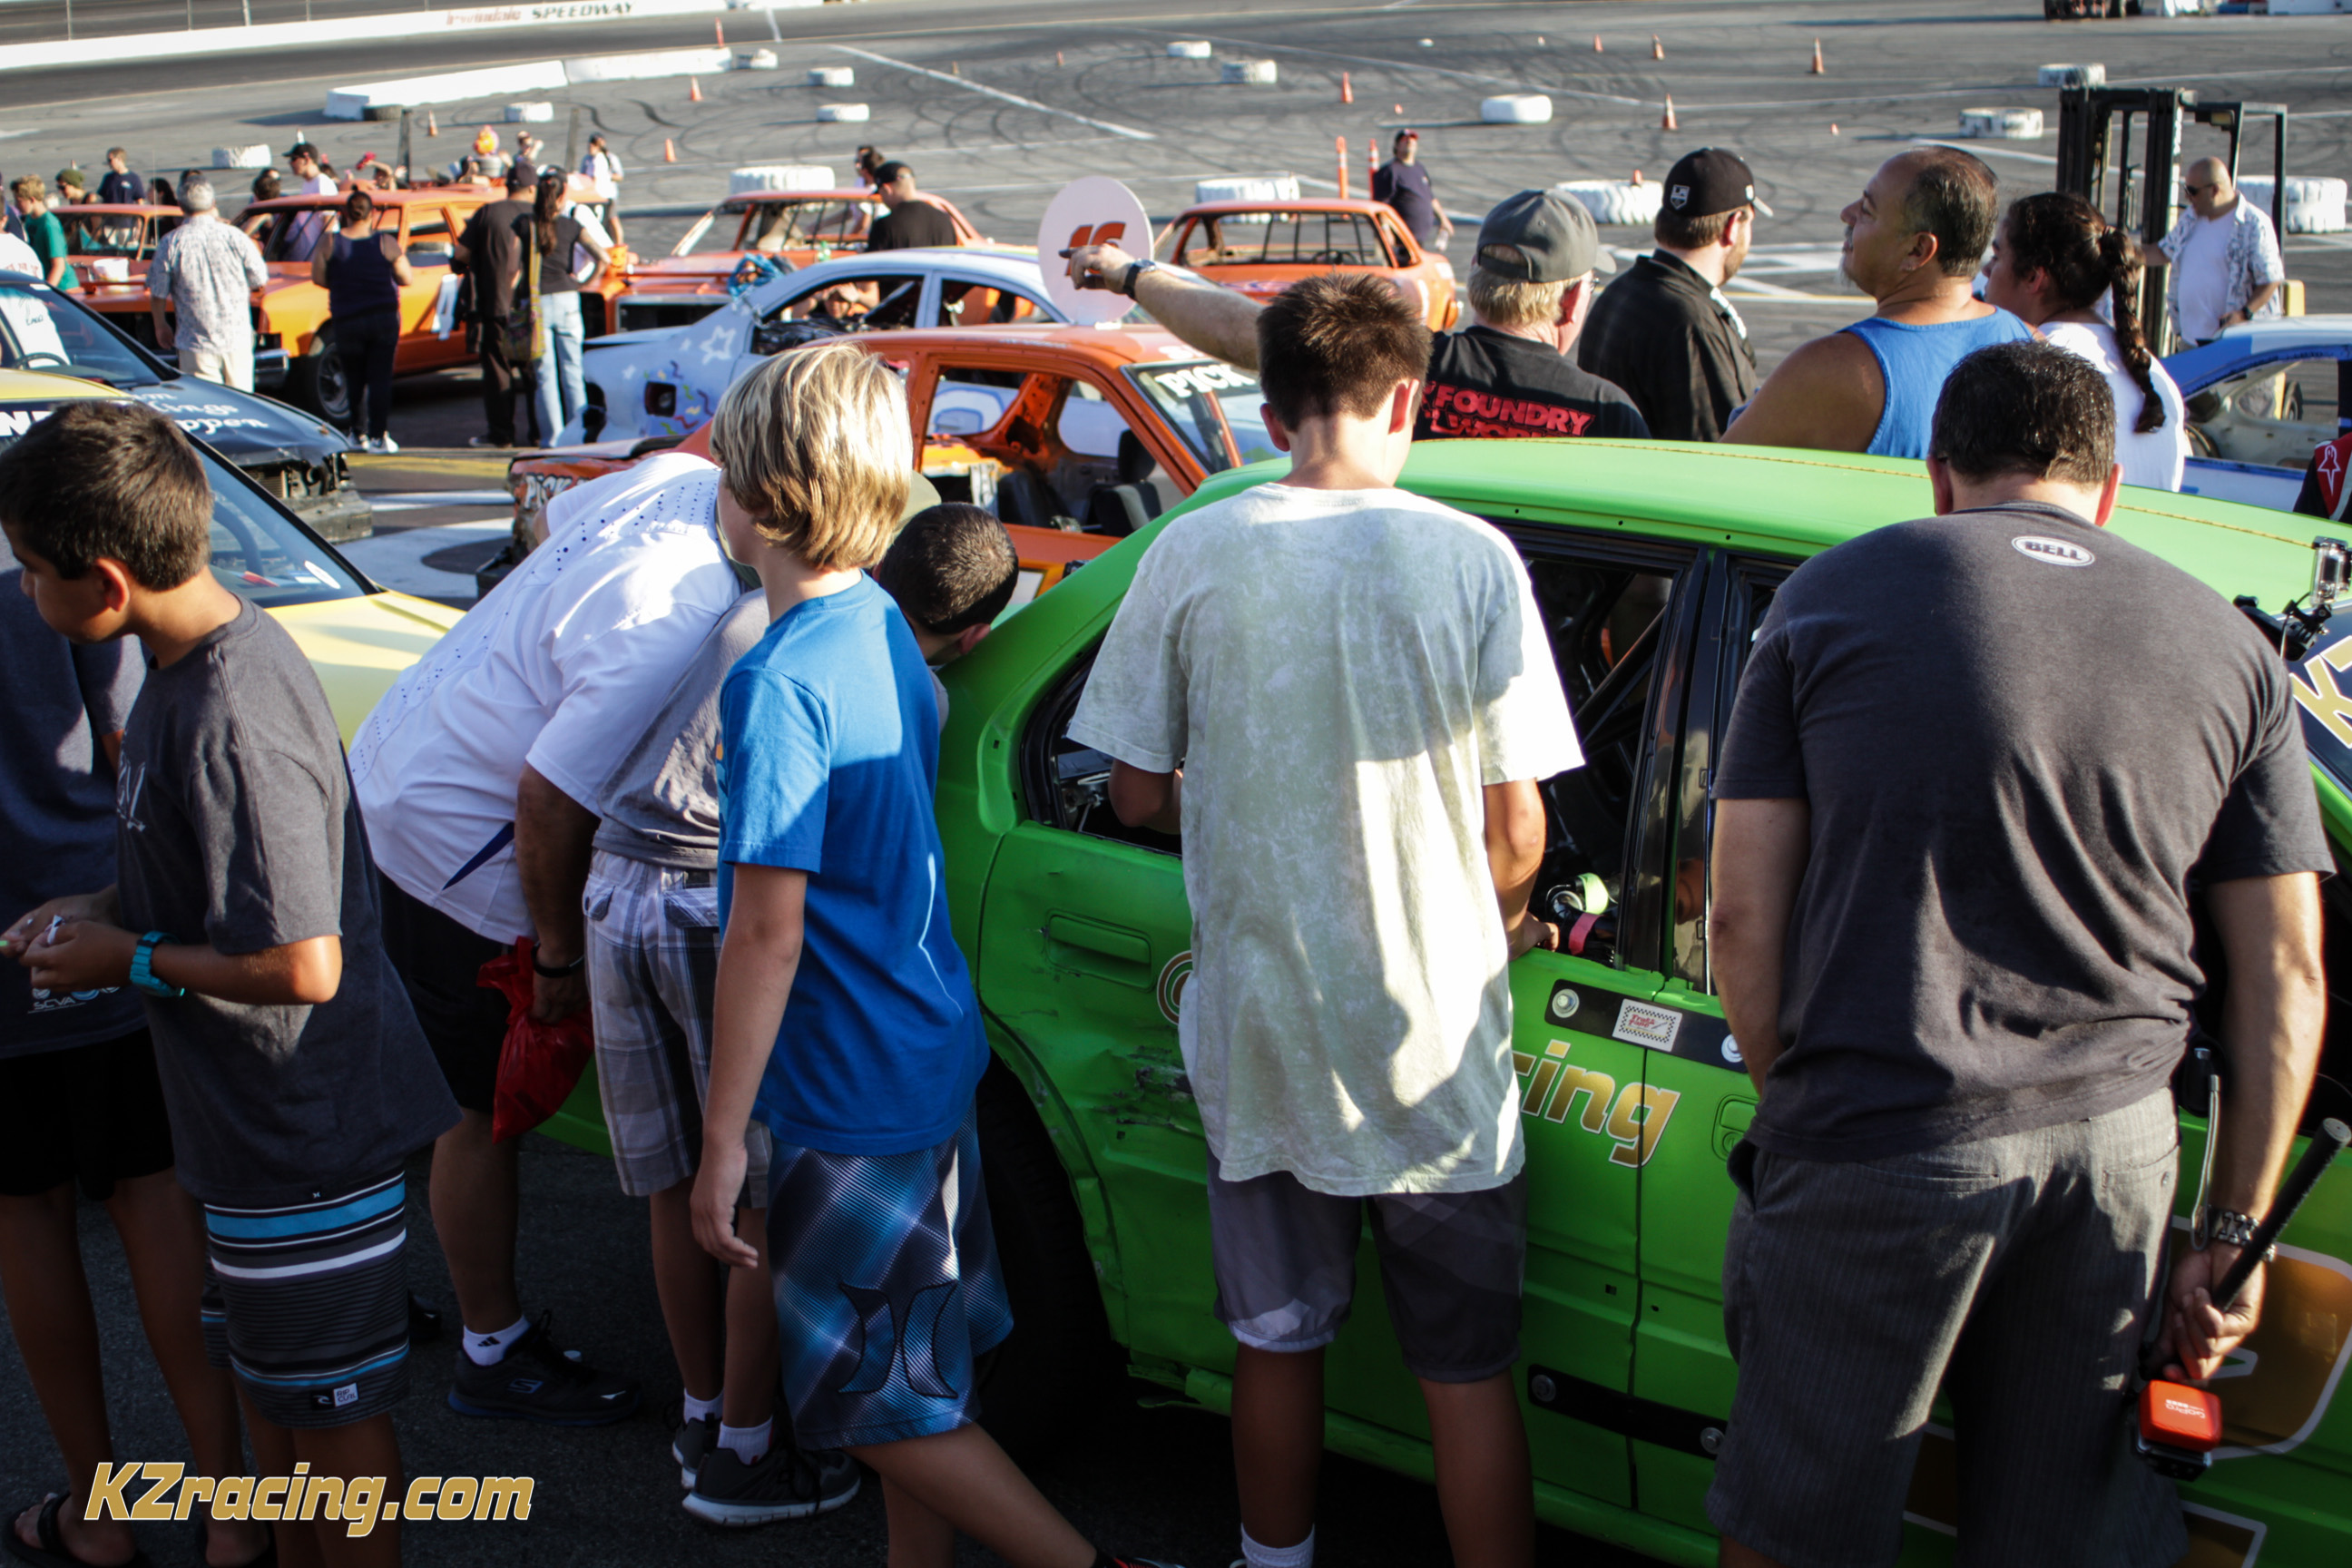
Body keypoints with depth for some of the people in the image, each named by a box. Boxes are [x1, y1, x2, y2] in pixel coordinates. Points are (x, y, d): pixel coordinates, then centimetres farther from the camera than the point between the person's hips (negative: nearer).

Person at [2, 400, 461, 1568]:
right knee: (263, 1380, 24)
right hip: (252, 1120, 10)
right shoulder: (201, 658, 3)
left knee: (330, 1405, 7)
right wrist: (102, 909, 5)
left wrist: (129, 958, -15)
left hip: (303, 1133, -10)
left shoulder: (228, 719, -28)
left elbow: (300, 965, -29)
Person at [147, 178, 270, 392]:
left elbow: (157, 294, -1)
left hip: (196, 344, -1)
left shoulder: (170, 244, -6)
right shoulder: (235, 236, -6)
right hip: (237, 337, 1)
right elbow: (259, 280, 2)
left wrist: (160, 326, 15)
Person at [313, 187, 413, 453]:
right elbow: (407, 278, -2)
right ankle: (378, 436, -2)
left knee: (354, 380, 14)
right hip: (384, 319, 0)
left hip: (347, 320, 0)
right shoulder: (386, 242, -5)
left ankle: (358, 433, 17)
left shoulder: (330, 245, -4)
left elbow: (319, 278, 0)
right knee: (380, 379, 2)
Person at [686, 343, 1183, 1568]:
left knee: (872, 1400, 5)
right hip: (933, 1056, 9)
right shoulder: (883, 627, 5)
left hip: (850, 1098, -9)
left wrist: (721, 1137, -18)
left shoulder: (778, 683, -23)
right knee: (916, 1375, 19)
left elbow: (767, 928, -24)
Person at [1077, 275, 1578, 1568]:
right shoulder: (1469, 560, -10)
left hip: (1258, 1027, 2)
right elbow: (1514, 827, -7)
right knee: (1467, 1368, 10)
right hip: (1434, 1041, -2)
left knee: (1275, 1338, 20)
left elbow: (1139, 797, 0)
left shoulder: (1192, 556, -6)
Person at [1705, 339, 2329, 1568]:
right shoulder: (2228, 641, 9)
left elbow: (1745, 917, -2)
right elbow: (2287, 979, 9)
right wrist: (2234, 1232, 14)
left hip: (1882, 1144, -3)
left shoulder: (1836, 592, 3)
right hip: (2119, 1142, 3)